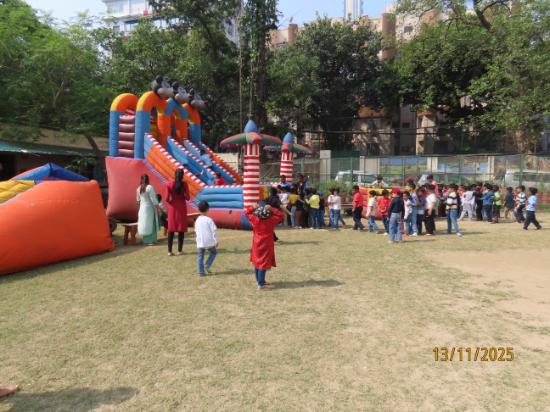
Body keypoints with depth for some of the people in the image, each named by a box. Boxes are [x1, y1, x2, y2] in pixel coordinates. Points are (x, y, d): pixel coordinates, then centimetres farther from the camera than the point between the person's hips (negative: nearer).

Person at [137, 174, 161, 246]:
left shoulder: (138, 189, 5)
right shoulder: (149, 187, -14)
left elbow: (138, 199, 13)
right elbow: (153, 198, -16)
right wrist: (157, 207, -10)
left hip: (142, 208, 6)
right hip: (149, 207, -6)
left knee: (144, 224, 10)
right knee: (149, 224, -2)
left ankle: (146, 240, 16)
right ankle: (149, 240, -2)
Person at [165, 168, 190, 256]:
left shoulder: (169, 185, -4)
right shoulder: (184, 184, -7)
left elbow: (167, 198, -8)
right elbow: (187, 198, -9)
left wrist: (171, 202, 11)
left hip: (172, 208, 1)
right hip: (182, 208, -1)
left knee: (171, 229, 6)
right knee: (181, 229, 5)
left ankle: (170, 251, 6)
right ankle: (180, 250, 8)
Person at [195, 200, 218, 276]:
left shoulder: (197, 220, 6)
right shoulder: (209, 220, -10)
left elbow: (196, 231, 15)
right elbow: (213, 231, -11)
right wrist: (216, 241, -5)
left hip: (200, 243, 4)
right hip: (209, 242, -4)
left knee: (200, 256, 9)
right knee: (213, 252, 17)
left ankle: (201, 272, 7)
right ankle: (207, 266, 5)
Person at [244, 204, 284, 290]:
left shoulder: (255, 220, -10)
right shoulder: (271, 220, -16)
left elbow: (247, 212, 4)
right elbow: (280, 215, -1)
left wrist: (253, 207, 2)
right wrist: (272, 209, -7)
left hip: (257, 245, 5)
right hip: (266, 246, -4)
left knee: (257, 263, 19)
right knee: (263, 264, -5)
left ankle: (259, 280, 34)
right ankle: (261, 285, -8)